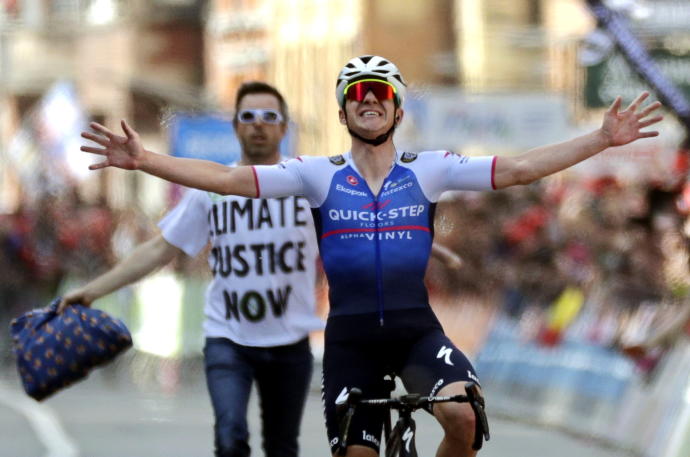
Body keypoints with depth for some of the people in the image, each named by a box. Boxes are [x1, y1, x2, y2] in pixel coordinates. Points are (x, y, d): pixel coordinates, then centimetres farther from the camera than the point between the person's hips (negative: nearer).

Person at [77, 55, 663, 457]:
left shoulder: (428, 170, 2)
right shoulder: (320, 175, 1)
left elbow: (517, 170, -5)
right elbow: (228, 179, -6)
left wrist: (603, 139, -13)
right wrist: (145, 161, -17)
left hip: (415, 327, -1)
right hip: (350, 337, 1)